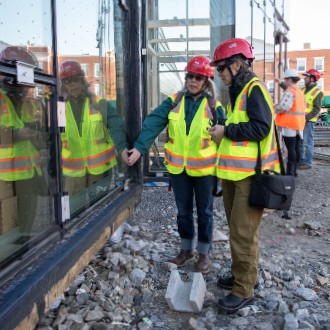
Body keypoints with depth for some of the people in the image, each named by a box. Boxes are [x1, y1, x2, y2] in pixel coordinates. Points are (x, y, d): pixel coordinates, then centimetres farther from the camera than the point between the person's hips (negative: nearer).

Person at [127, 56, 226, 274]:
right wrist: (139, 148, -23)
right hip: (178, 168, 2)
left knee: (204, 212, 11)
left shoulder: (214, 107, -4)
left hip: (204, 169, -2)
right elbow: (153, 123, -11)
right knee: (183, 211, 16)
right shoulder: (174, 102, 1)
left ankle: (204, 253, 28)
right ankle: (186, 249, 35)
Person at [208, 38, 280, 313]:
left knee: (243, 233, -4)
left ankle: (244, 290, 9)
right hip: (234, 173, 10)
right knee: (237, 229, 18)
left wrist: (226, 131, -15)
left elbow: (260, 127, -24)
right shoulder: (237, 92, 17)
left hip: (250, 175, -10)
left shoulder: (254, 89, -12)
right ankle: (243, 275, 34)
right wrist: (223, 131, 4)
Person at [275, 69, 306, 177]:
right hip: (299, 124, 9)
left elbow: (283, 107, -24)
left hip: (289, 124, -9)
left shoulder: (290, 92, -13)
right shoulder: (300, 92, 16)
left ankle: (290, 172, -6)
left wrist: (273, 109, -7)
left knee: (291, 149, -8)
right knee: (296, 148, 11)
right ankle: (294, 171, 20)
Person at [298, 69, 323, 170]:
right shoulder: (303, 90, 14)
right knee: (300, 142, 13)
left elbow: (317, 109, -14)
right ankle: (301, 161, 22)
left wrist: (306, 118, -22)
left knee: (307, 142, -4)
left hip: (308, 121, -8)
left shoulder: (317, 92, -8)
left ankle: (307, 163, 2)